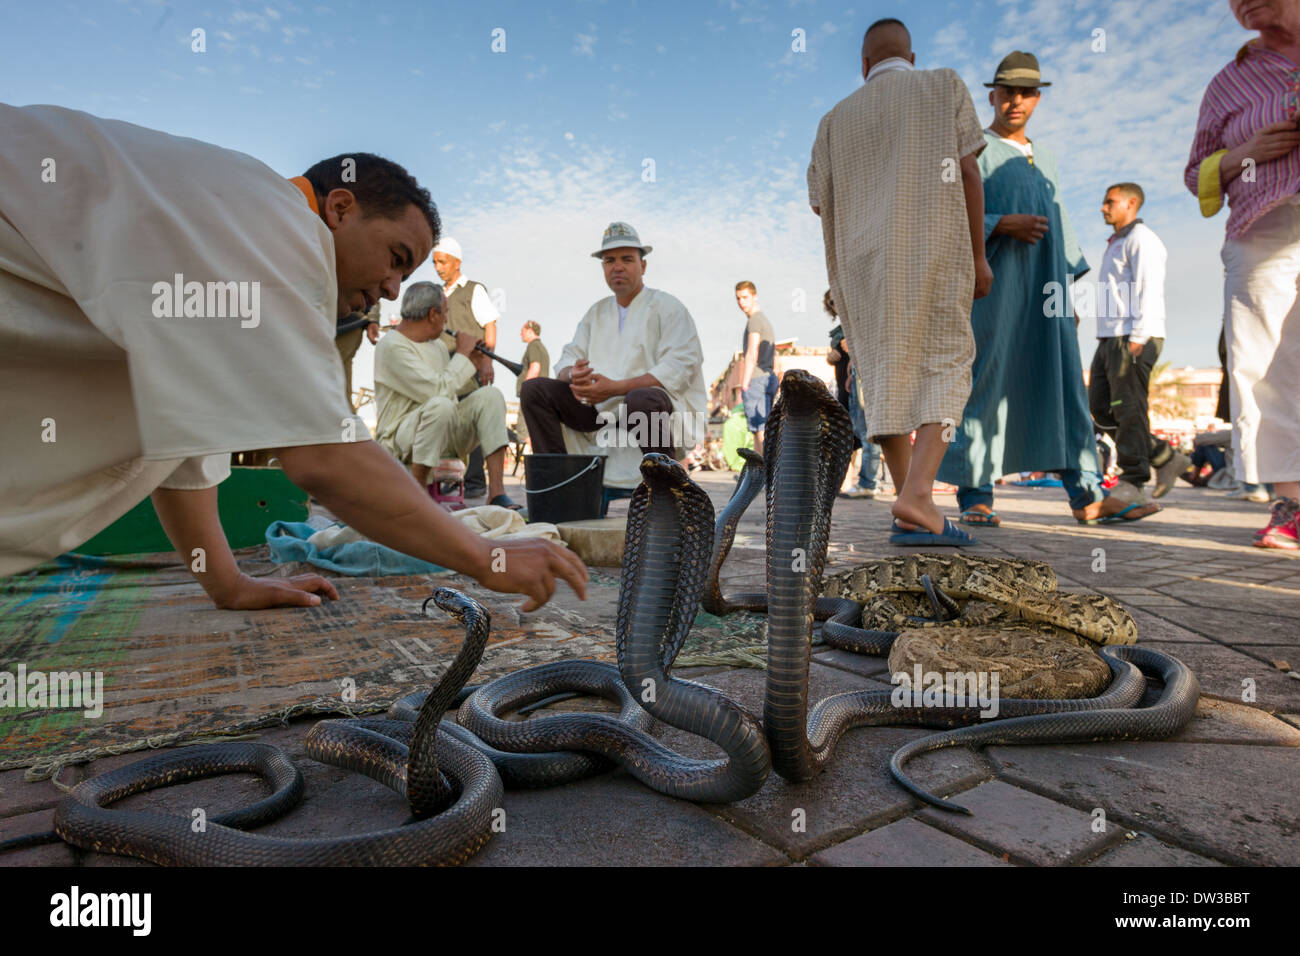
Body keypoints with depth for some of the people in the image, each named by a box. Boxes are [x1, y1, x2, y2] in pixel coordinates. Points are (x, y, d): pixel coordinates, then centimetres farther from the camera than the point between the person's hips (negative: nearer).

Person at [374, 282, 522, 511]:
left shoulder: (438, 344, 15)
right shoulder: (393, 346, -13)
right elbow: (438, 391, -23)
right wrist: (463, 354, -12)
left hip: (444, 431, 8)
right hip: (401, 437, -8)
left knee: (490, 394, -11)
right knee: (440, 405, -37)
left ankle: (496, 492, -22)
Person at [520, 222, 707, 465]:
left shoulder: (667, 307, 1)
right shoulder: (596, 313, 22)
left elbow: (679, 369, -13)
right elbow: (569, 356, 18)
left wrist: (617, 388, -22)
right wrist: (573, 376, -11)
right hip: (601, 409, 6)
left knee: (641, 400, -41)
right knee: (533, 389, -5)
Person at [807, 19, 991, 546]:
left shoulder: (837, 118, 14)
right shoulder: (946, 86, 9)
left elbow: (820, 202, 13)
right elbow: (967, 172, 0)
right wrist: (978, 255, 2)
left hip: (866, 258, 3)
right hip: (934, 251, -2)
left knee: (887, 375, 6)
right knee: (945, 370, -2)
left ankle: (913, 513, 2)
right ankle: (917, 495, -23)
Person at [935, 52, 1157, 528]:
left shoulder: (1044, 159, 25)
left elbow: (1060, 224, 25)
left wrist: (1072, 284, 17)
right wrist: (1005, 224, -17)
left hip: (1045, 292, 6)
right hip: (994, 287, -6)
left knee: (1064, 384, -1)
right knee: (986, 384, -8)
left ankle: (1087, 495, -2)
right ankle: (975, 495, -4)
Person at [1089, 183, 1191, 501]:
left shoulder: (1141, 239, -3)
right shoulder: (1116, 244, 26)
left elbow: (1149, 288, -14)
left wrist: (1137, 337, -21)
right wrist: (1109, 342, 18)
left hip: (1133, 338, -10)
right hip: (1110, 338, 10)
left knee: (1129, 410, -9)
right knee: (1101, 409, 5)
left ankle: (1132, 482, -5)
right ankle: (1167, 458, 12)